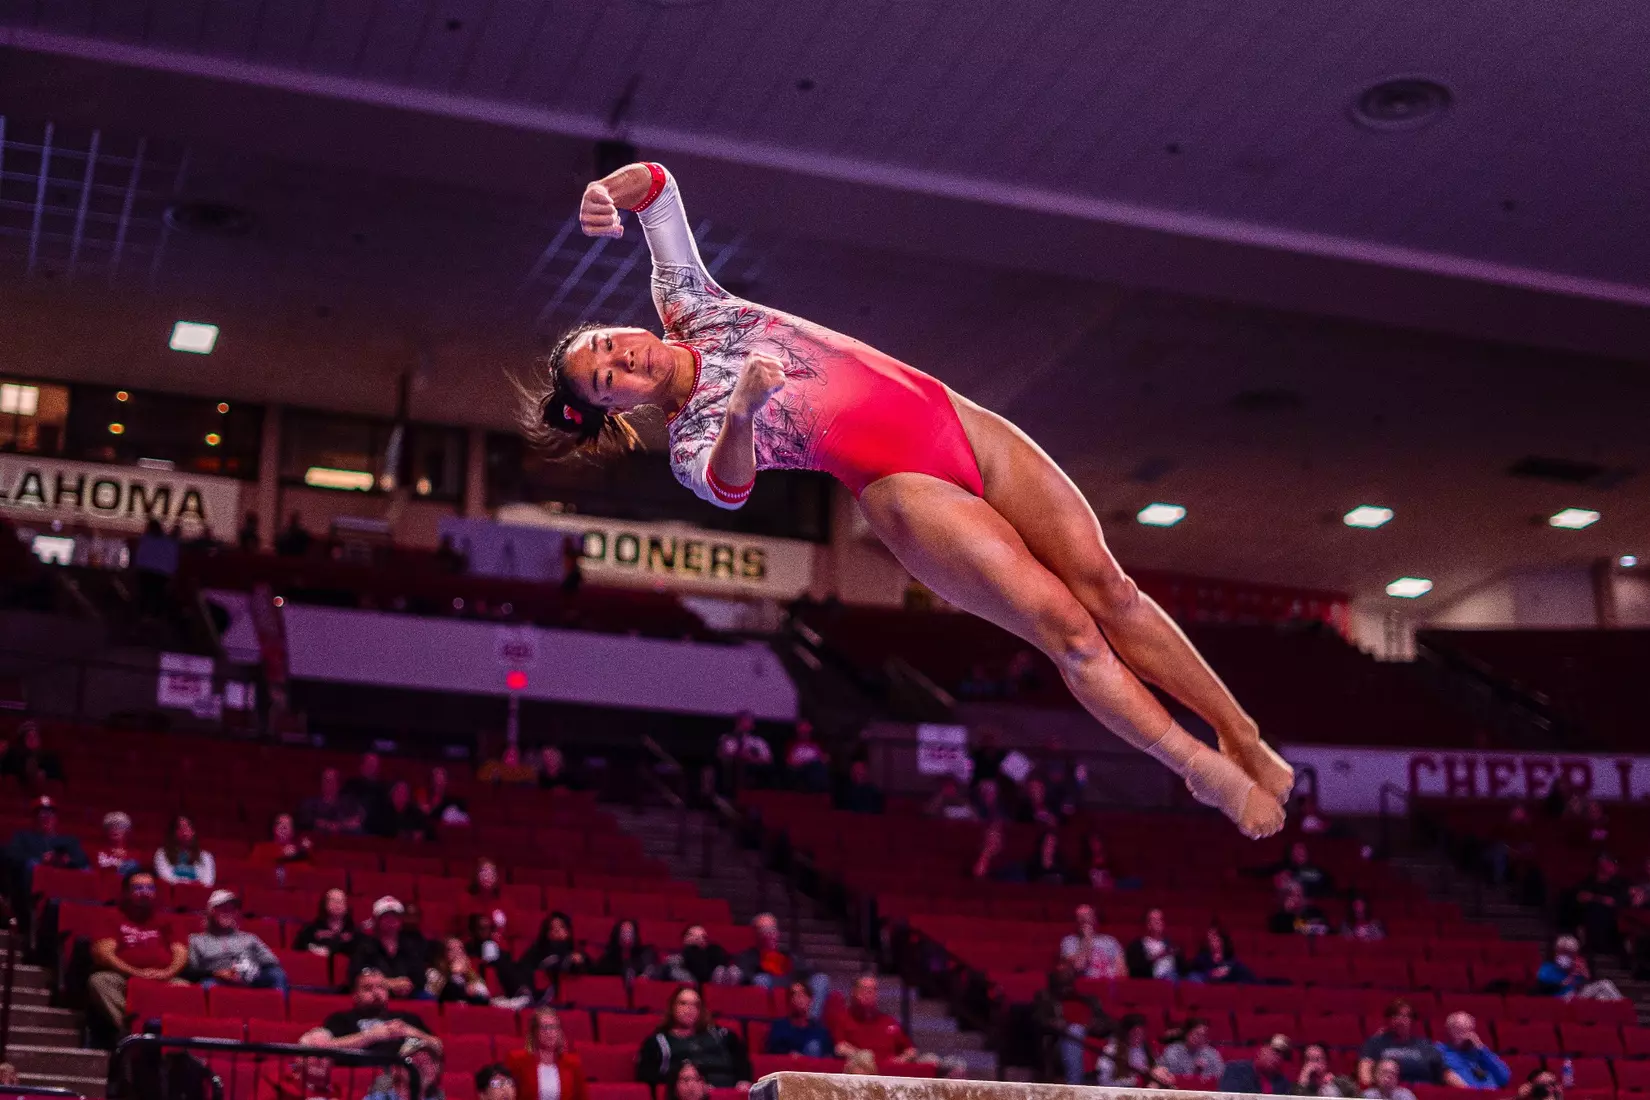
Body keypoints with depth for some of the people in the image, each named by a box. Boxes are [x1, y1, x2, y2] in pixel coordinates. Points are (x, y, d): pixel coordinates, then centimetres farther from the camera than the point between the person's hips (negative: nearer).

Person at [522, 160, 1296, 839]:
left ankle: (1239, 733, 4)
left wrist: (606, 193, -13)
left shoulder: (688, 309, 14)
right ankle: (1203, 771, -1)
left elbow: (655, 186, 9)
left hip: (957, 421, 5)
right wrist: (742, 407, -43)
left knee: (1102, 580, -6)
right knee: (1064, 624, -15)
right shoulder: (690, 442, 1)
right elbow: (729, 484, -24)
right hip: (904, 490, -5)